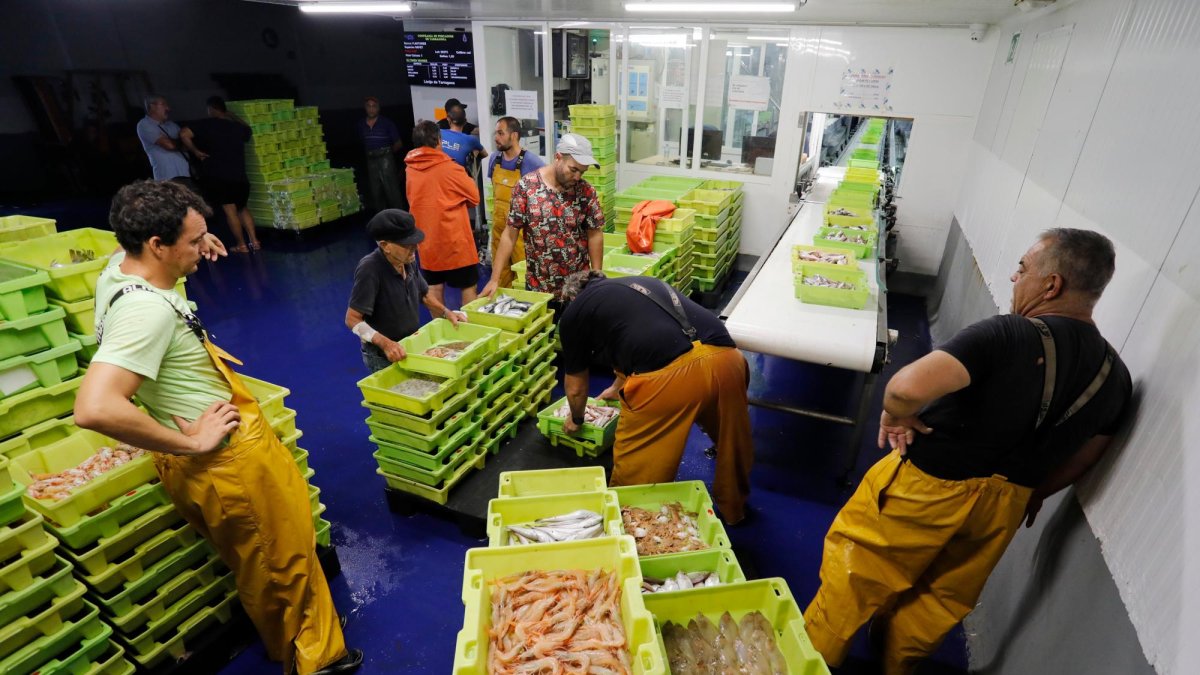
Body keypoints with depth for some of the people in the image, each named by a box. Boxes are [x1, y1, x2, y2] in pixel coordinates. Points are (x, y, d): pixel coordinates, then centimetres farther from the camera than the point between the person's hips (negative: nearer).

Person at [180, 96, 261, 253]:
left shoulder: (206, 124, -3)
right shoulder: (237, 127, 9)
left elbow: (184, 134, -14)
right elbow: (247, 130, 33)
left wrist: (195, 151, 0)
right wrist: (231, 116, 34)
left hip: (217, 176, -4)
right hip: (239, 176, 4)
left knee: (229, 209, 2)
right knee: (242, 208, 18)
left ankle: (242, 245, 3)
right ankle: (254, 241, 10)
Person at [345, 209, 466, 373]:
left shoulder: (408, 260, -6)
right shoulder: (370, 270, -26)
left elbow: (423, 293, 11)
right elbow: (352, 319, -24)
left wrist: (446, 312, -2)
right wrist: (385, 343, -34)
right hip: (383, 356, -6)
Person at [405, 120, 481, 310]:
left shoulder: (410, 170, 2)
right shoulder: (449, 168, -14)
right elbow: (474, 197, -4)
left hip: (427, 240, 6)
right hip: (454, 239, -5)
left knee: (434, 288, 13)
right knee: (468, 286, 7)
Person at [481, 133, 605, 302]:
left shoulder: (586, 191, -5)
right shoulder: (526, 186, -10)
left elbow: (595, 234, 1)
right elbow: (510, 234, -7)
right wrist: (495, 279, -10)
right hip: (537, 287, -1)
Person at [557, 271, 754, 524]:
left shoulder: (574, 311, 20)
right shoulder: (641, 282, 35)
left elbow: (576, 387, 30)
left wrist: (576, 420, 51)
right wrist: (618, 388, 68)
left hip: (667, 375, -7)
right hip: (726, 359, 7)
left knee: (635, 463, 16)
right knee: (731, 444, 29)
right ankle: (733, 510, 51)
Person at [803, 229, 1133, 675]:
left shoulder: (1010, 336, -29)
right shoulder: (1115, 375, -5)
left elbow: (909, 386, -45)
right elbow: (1084, 456, 10)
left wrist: (897, 415, -23)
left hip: (928, 486, -6)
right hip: (1003, 507, 7)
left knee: (855, 575, 15)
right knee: (944, 596, 27)